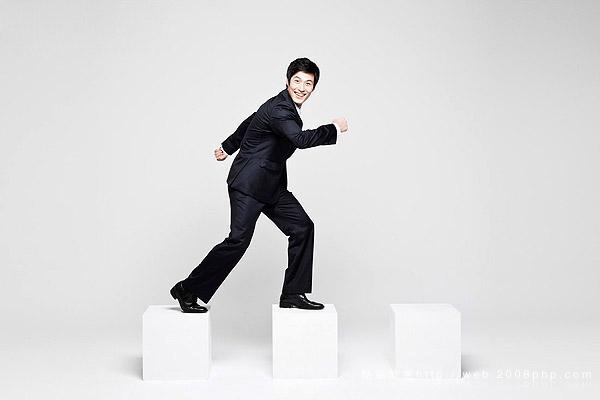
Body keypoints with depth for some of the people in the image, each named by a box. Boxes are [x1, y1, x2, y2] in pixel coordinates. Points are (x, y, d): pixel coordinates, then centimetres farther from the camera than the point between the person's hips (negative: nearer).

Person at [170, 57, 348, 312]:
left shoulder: (284, 105, 12)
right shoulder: (279, 109, -19)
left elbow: (250, 122, 25)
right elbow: (301, 139, -36)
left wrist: (228, 147, 37)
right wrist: (334, 128, -22)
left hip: (272, 185, 10)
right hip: (249, 183, -10)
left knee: (302, 227, 2)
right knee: (239, 239, -14)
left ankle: (292, 295, 8)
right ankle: (187, 290, -1)